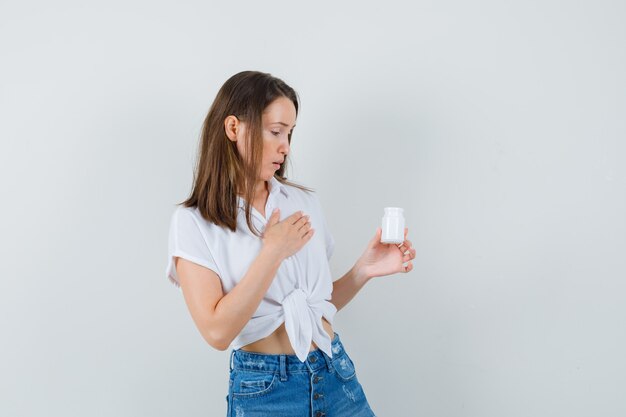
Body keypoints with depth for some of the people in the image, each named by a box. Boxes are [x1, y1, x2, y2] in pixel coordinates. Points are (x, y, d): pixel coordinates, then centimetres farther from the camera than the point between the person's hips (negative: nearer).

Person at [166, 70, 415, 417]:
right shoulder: (194, 222, -8)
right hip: (264, 389, -3)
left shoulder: (305, 202, 3)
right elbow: (217, 332, -17)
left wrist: (364, 270, -5)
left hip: (336, 375, 4)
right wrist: (272, 252, -17)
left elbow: (320, 301, 10)